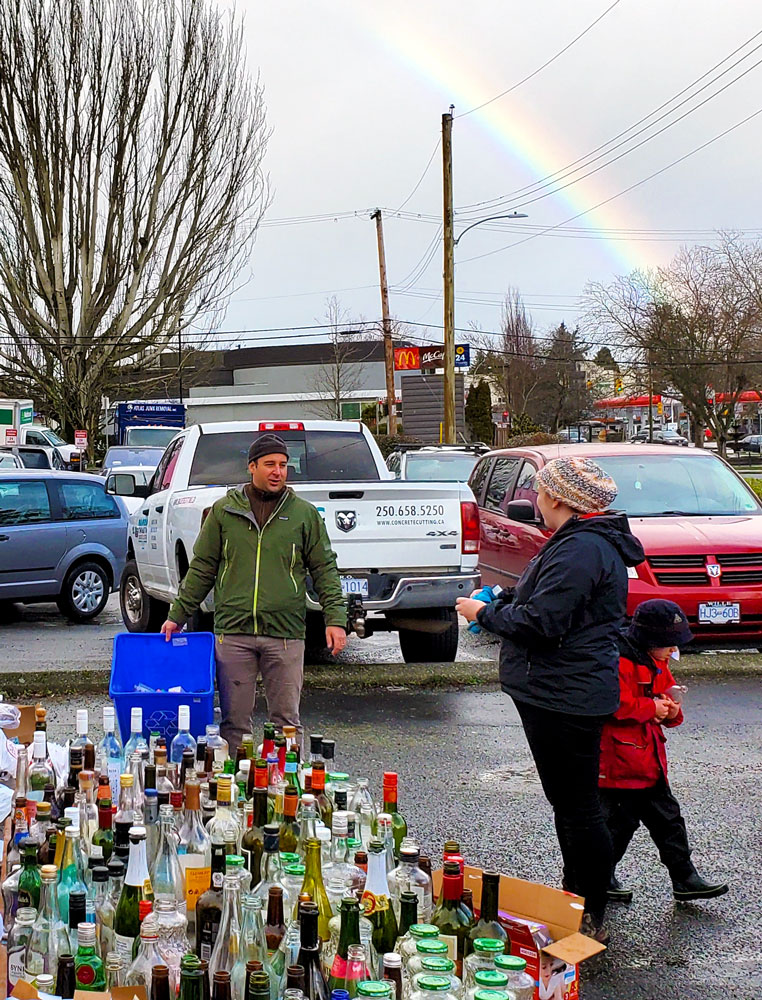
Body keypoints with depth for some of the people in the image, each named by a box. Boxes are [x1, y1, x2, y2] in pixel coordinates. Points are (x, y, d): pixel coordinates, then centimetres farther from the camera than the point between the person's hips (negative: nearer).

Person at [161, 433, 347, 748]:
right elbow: (202, 568, 13)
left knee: (287, 720, 4)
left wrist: (335, 618, -2)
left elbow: (324, 569, 8)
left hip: (285, 633, 0)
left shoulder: (305, 513, 7)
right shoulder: (224, 510, 8)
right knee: (234, 720, 5)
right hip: (232, 631, 1)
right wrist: (178, 614, 9)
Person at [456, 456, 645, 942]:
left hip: (566, 697, -12)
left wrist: (484, 612, -10)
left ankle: (591, 921, 6)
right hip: (562, 694, 12)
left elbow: (541, 623, -25)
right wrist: (504, 602, 14)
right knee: (570, 803, 20)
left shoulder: (581, 550, -21)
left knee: (578, 808, -3)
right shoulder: (586, 542, 15)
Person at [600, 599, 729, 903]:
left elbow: (666, 698, 22)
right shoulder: (620, 662, -19)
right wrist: (652, 708, -18)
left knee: (668, 819, 12)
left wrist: (672, 712, -1)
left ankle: (684, 879, 20)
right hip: (621, 762, -9)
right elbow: (617, 706, -27)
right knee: (620, 821, -1)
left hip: (650, 762, 9)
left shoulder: (658, 664, 13)